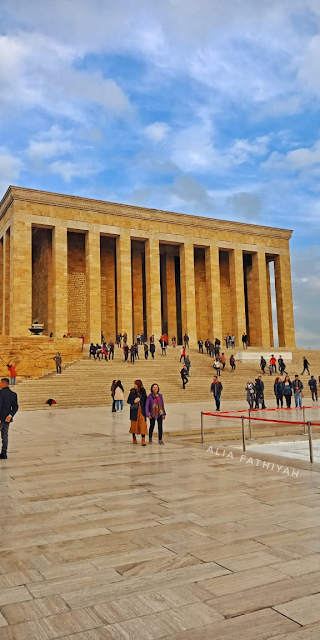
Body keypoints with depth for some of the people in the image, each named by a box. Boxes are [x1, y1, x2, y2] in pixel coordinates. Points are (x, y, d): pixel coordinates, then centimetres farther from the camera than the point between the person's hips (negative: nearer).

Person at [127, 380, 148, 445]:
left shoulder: (143, 392, 3)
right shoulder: (132, 392, -1)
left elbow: (145, 401, 9)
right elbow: (128, 401, 4)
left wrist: (146, 410, 3)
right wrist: (134, 401, -14)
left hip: (142, 410, 0)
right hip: (134, 410, 0)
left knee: (143, 425, -7)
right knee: (134, 424, 8)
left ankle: (143, 439, -6)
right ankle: (134, 437, 27)